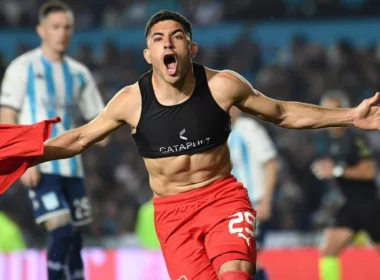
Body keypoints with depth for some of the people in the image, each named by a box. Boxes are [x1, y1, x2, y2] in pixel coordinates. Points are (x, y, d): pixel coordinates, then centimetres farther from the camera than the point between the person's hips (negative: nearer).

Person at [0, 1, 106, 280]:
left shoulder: (79, 73, 12)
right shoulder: (24, 67, -2)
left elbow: (98, 118, 17)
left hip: (71, 167, 5)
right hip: (40, 167, -5)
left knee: (75, 237, 6)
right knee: (62, 231, -19)